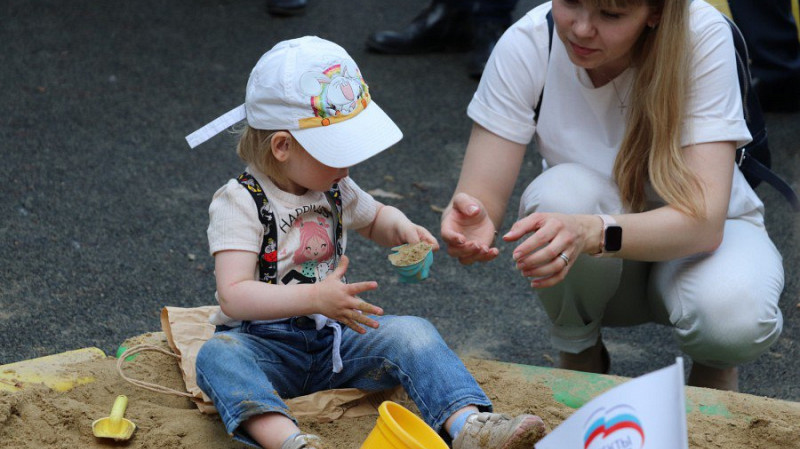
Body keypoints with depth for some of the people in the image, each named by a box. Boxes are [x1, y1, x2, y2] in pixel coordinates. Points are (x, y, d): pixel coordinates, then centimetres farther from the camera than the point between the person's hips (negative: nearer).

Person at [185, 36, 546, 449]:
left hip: (335, 337, 6)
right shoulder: (240, 202, -12)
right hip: (267, 343, -5)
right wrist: (314, 298, -35)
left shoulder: (335, 188, 9)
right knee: (219, 355, -37)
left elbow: (375, 218, 31)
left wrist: (401, 228, 5)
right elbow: (233, 296, -23)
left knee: (410, 332, -18)